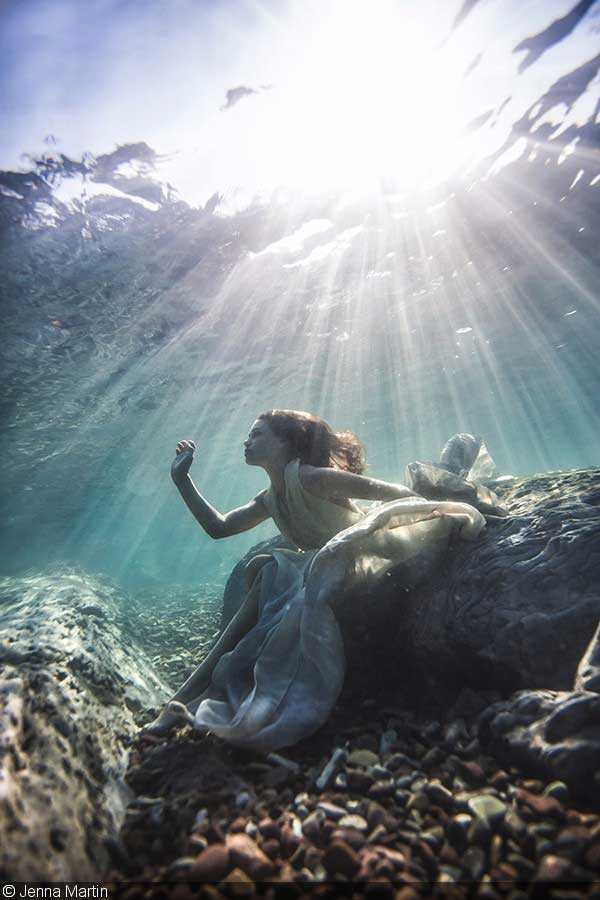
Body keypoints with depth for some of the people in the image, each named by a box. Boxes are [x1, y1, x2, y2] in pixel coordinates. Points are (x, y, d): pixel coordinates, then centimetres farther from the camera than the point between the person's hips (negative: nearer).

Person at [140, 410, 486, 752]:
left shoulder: (307, 477, -14)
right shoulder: (270, 499, 11)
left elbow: (385, 489, -17)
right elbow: (218, 527, 8)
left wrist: (441, 511, -21)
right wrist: (182, 478, 8)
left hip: (364, 561, -7)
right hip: (319, 569, 7)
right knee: (266, 569, -11)